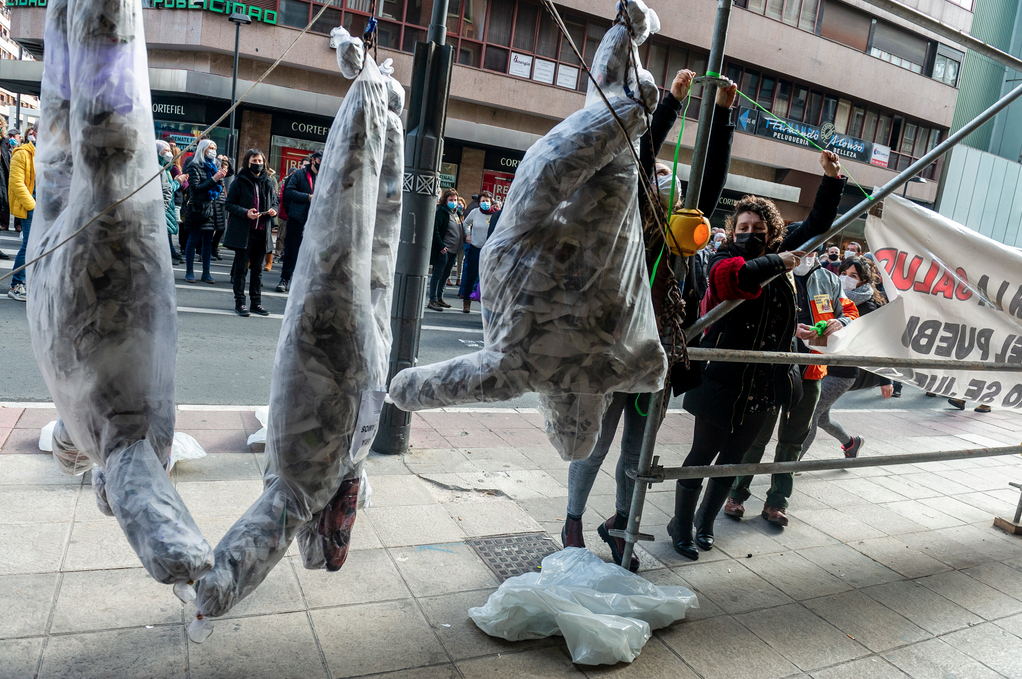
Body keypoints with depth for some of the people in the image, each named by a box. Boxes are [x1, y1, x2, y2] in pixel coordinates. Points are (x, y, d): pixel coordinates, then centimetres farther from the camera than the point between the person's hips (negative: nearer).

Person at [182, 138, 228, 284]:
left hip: (211, 208, 5)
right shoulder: (194, 166, -3)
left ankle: (206, 273, 10)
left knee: (208, 241, 6)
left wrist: (221, 178, -1)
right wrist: (214, 179, -16)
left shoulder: (216, 165, 14)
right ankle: (189, 272, 6)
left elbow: (220, 189, 18)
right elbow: (196, 187, -12)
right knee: (193, 240, -1)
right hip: (197, 208, -5)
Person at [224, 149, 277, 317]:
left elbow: (274, 203, 20)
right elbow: (229, 203, -2)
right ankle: (239, 302, 8)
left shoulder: (268, 183, 11)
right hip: (243, 232, -4)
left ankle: (256, 302, 18)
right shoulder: (240, 181, -1)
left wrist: (273, 210, -3)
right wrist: (245, 212, -18)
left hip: (262, 233, 4)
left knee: (257, 269, 11)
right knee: (241, 268, 1)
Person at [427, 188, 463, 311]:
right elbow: (435, 230, -15)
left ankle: (439, 297, 24)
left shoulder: (455, 212, 16)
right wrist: (441, 246, -19)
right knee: (438, 274, -6)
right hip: (444, 250, -8)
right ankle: (432, 301, -5)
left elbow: (460, 229, 25)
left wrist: (462, 243, 15)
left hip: (454, 250, 8)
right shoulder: (441, 212, -9)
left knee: (445, 274, 15)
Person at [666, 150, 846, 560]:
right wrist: (778, 261, -23)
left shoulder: (781, 252, 7)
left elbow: (818, 223, 17)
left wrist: (832, 179, 9)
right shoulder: (724, 262, -11)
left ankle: (706, 522, 36)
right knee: (702, 457, 5)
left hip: (764, 385, 6)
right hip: (723, 383, -6)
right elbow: (740, 277, -36)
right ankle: (681, 526, 23)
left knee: (733, 458, 17)